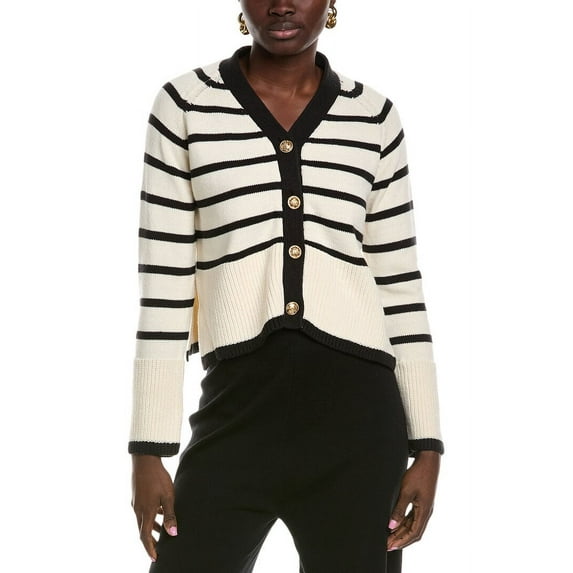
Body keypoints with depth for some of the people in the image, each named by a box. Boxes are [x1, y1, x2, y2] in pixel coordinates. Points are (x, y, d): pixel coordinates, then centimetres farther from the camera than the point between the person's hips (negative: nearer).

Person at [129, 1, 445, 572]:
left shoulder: (374, 116, 8)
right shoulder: (184, 104, 4)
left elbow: (400, 284, 9)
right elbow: (162, 282, 1)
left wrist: (426, 444, 4)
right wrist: (149, 449, -2)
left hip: (358, 418, 1)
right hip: (236, 414, -1)